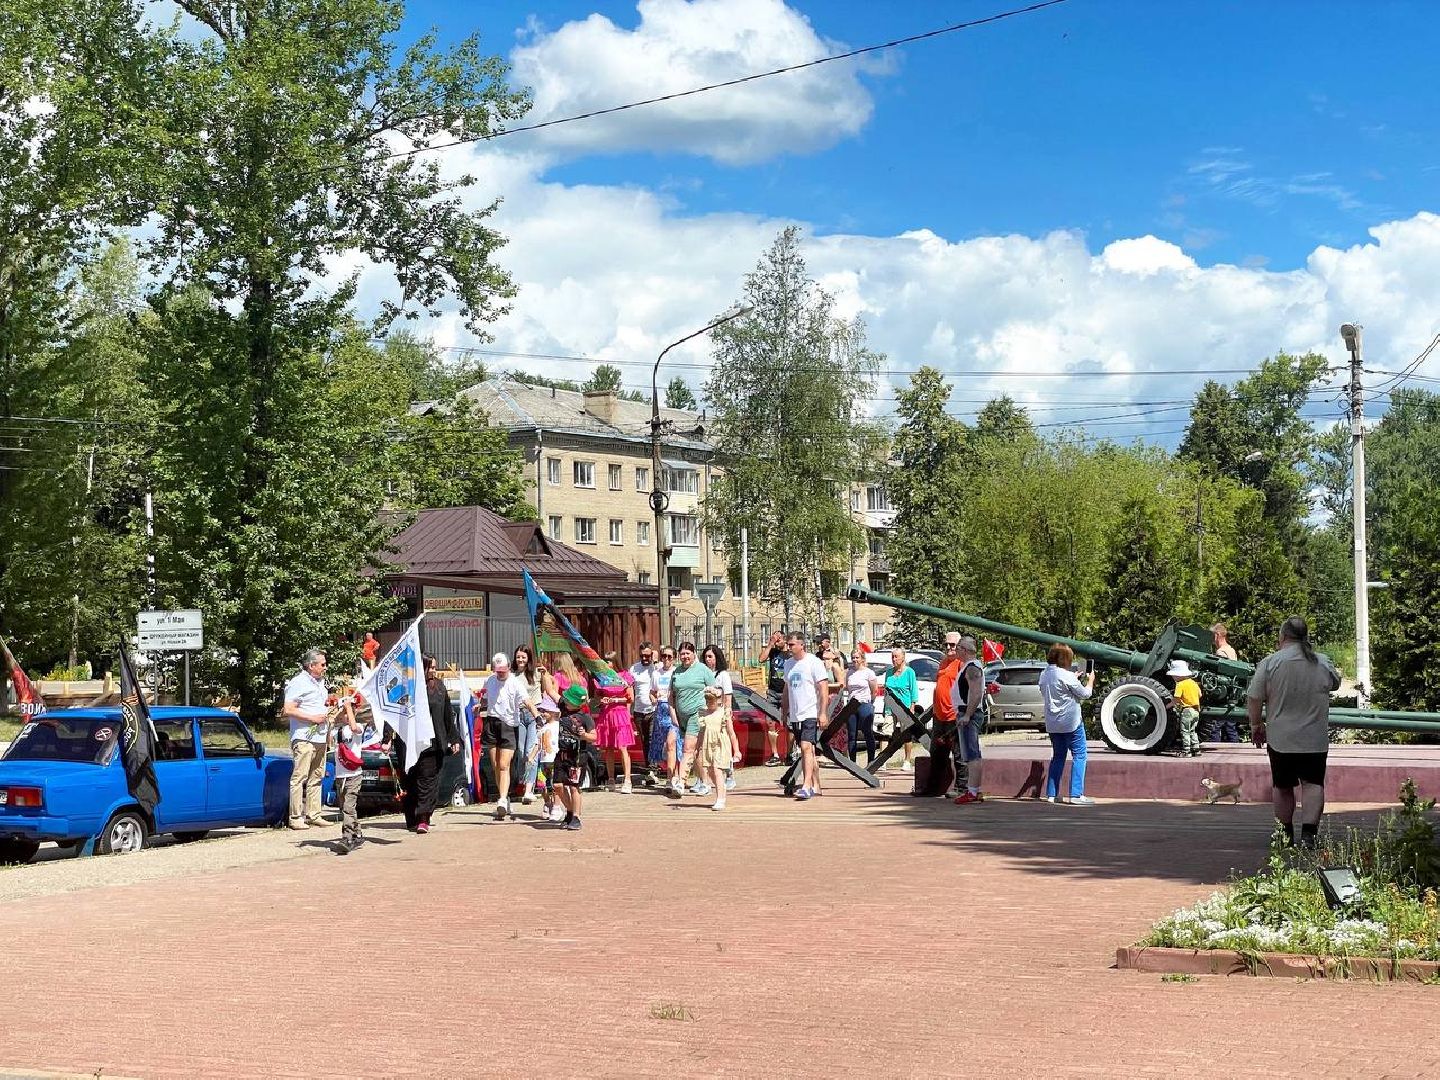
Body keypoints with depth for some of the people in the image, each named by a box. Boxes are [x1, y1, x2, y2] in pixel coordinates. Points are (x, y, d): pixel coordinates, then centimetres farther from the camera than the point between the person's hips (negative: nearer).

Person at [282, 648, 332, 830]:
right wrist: (313, 718, -16)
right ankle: (295, 817, -7)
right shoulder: (299, 683, -9)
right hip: (304, 738, -9)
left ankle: (313, 814, 15)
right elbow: (288, 711, -16)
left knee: (316, 778, 10)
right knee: (299, 778, -8)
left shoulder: (320, 682, 19)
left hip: (320, 737, 9)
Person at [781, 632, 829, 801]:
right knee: (808, 750, 11)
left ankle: (806, 786, -24)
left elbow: (824, 689, -11)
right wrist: (784, 711, 20)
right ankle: (816, 786, 17)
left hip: (811, 714, -7)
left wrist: (823, 713, -18)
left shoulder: (814, 662, -8)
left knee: (806, 747, -18)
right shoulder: (788, 663, 13)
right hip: (795, 715, 8)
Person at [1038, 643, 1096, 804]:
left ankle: (1051, 794, 13)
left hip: (1052, 723, 7)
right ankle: (1076, 795, -8)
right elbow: (1085, 694, -8)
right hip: (1070, 723, -7)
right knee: (1079, 755, -1)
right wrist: (1090, 680, 11)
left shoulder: (1044, 675, 5)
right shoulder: (1066, 676, -17)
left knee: (1058, 756, 17)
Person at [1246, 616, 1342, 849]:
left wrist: (1256, 725, 6)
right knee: (1313, 783, 2)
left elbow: (1254, 698, -7)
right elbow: (1335, 684, 20)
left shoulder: (1269, 663, -8)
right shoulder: (1323, 663, 1)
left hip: (1280, 739, -1)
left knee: (1282, 786, 11)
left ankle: (1286, 834, 21)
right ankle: (1308, 833, -12)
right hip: (1315, 739, 1)